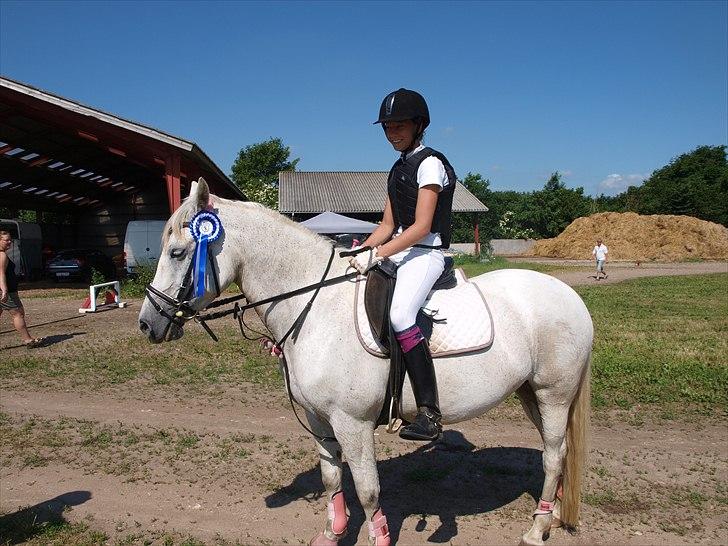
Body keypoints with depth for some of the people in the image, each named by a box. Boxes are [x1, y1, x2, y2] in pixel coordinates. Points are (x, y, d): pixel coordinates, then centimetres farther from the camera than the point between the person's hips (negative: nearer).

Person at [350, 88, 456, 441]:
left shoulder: (430, 163, -7)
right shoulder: (398, 169, 19)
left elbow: (421, 226, -17)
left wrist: (377, 254, -23)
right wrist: (360, 251, 2)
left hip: (426, 253, -10)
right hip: (399, 251, 10)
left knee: (399, 315, -33)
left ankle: (430, 412, -30)